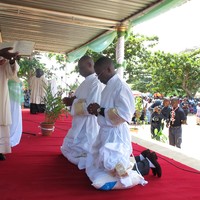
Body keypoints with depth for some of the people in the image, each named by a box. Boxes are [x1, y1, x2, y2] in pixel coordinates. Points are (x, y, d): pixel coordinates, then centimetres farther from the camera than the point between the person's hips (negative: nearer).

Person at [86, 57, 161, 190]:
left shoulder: (121, 86, -18)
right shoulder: (109, 87, 9)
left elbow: (122, 114, -25)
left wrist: (100, 110, -17)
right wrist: (97, 111, 0)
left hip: (115, 134, -9)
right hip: (106, 133, 10)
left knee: (114, 170, -3)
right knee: (97, 164, 22)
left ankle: (147, 162, 14)